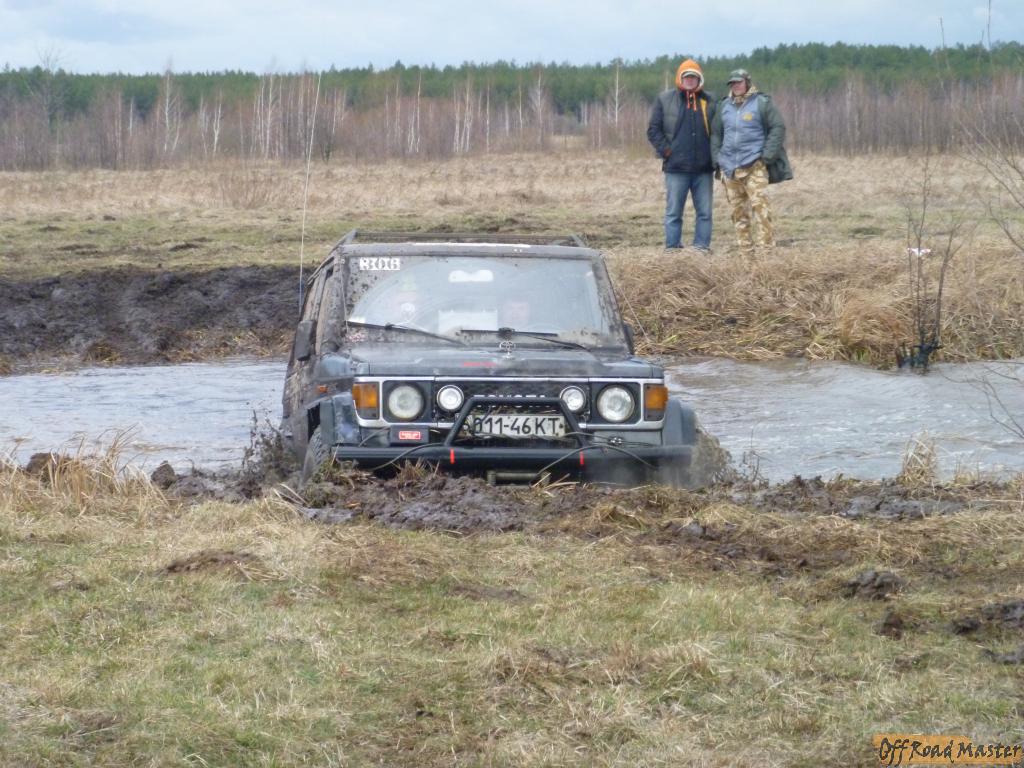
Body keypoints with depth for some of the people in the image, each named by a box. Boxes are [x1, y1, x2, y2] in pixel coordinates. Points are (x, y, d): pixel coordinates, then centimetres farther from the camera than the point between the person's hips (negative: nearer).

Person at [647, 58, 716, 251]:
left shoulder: (709, 102, 10)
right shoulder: (665, 100, 4)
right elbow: (653, 130, 3)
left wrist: (713, 155, 2)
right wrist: (666, 151, -7)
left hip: (703, 169, 2)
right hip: (676, 168, -2)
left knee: (705, 212, 3)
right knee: (673, 213, 1)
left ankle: (702, 248, 8)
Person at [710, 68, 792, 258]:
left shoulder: (761, 103, 0)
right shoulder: (724, 106, 14)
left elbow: (778, 128, -2)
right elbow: (716, 134, 21)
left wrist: (767, 156, -9)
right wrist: (717, 159, 10)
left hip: (754, 166, -5)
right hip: (730, 167, 5)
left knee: (760, 206, -14)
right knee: (738, 212, 6)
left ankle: (767, 249, -15)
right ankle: (745, 253, 10)